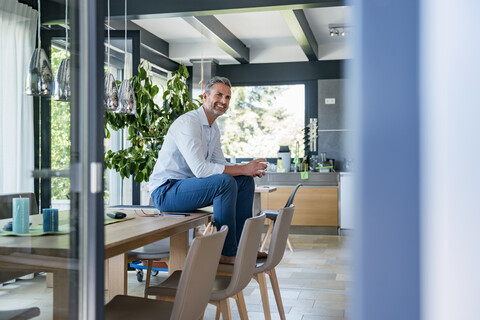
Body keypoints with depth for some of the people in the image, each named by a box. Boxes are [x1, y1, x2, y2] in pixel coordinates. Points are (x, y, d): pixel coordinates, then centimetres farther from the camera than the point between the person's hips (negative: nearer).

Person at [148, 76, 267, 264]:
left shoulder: (214, 129, 13)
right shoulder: (188, 122, -18)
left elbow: (221, 165, 13)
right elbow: (200, 169, -28)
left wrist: (250, 169, -6)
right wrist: (243, 169, -24)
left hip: (186, 187, 10)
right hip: (165, 191, -10)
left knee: (245, 181, 2)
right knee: (225, 182, -30)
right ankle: (226, 252, -20)